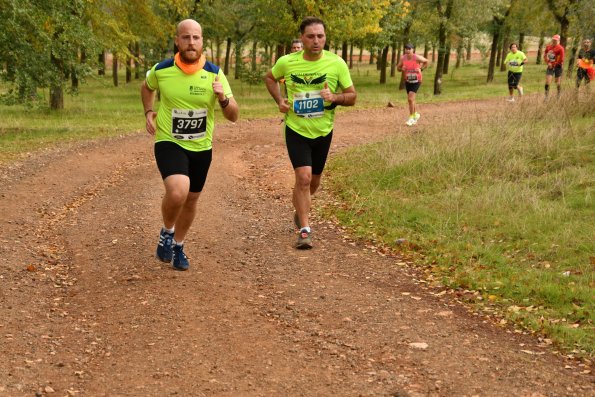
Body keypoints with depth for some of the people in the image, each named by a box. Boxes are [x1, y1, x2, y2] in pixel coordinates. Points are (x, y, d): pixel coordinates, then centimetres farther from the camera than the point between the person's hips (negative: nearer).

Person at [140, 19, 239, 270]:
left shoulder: (214, 74, -9)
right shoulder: (161, 70, -10)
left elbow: (233, 116, -7)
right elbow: (146, 87, 16)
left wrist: (223, 98, -27)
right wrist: (148, 112, 1)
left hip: (201, 148, 3)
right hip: (169, 143, -3)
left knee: (191, 200, 16)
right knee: (178, 192, -28)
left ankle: (178, 246, 41)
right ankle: (167, 232, 3)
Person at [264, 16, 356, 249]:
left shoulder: (337, 64, -12)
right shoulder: (287, 62, -11)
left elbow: (352, 97, -5)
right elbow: (270, 78, 11)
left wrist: (334, 97, -26)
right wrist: (279, 100, -5)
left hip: (323, 132, 2)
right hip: (296, 130, -2)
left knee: (313, 181, 17)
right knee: (303, 177, -18)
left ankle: (300, 211, 48)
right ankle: (305, 230, -10)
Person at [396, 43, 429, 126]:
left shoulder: (417, 58, -17)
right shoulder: (402, 58, -8)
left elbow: (426, 61, 1)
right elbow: (398, 68, 5)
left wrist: (420, 68, -11)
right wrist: (402, 69, -17)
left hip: (416, 81, -5)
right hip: (407, 81, 5)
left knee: (410, 99, -17)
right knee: (411, 99, 16)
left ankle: (411, 118, -6)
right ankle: (416, 114, 40)